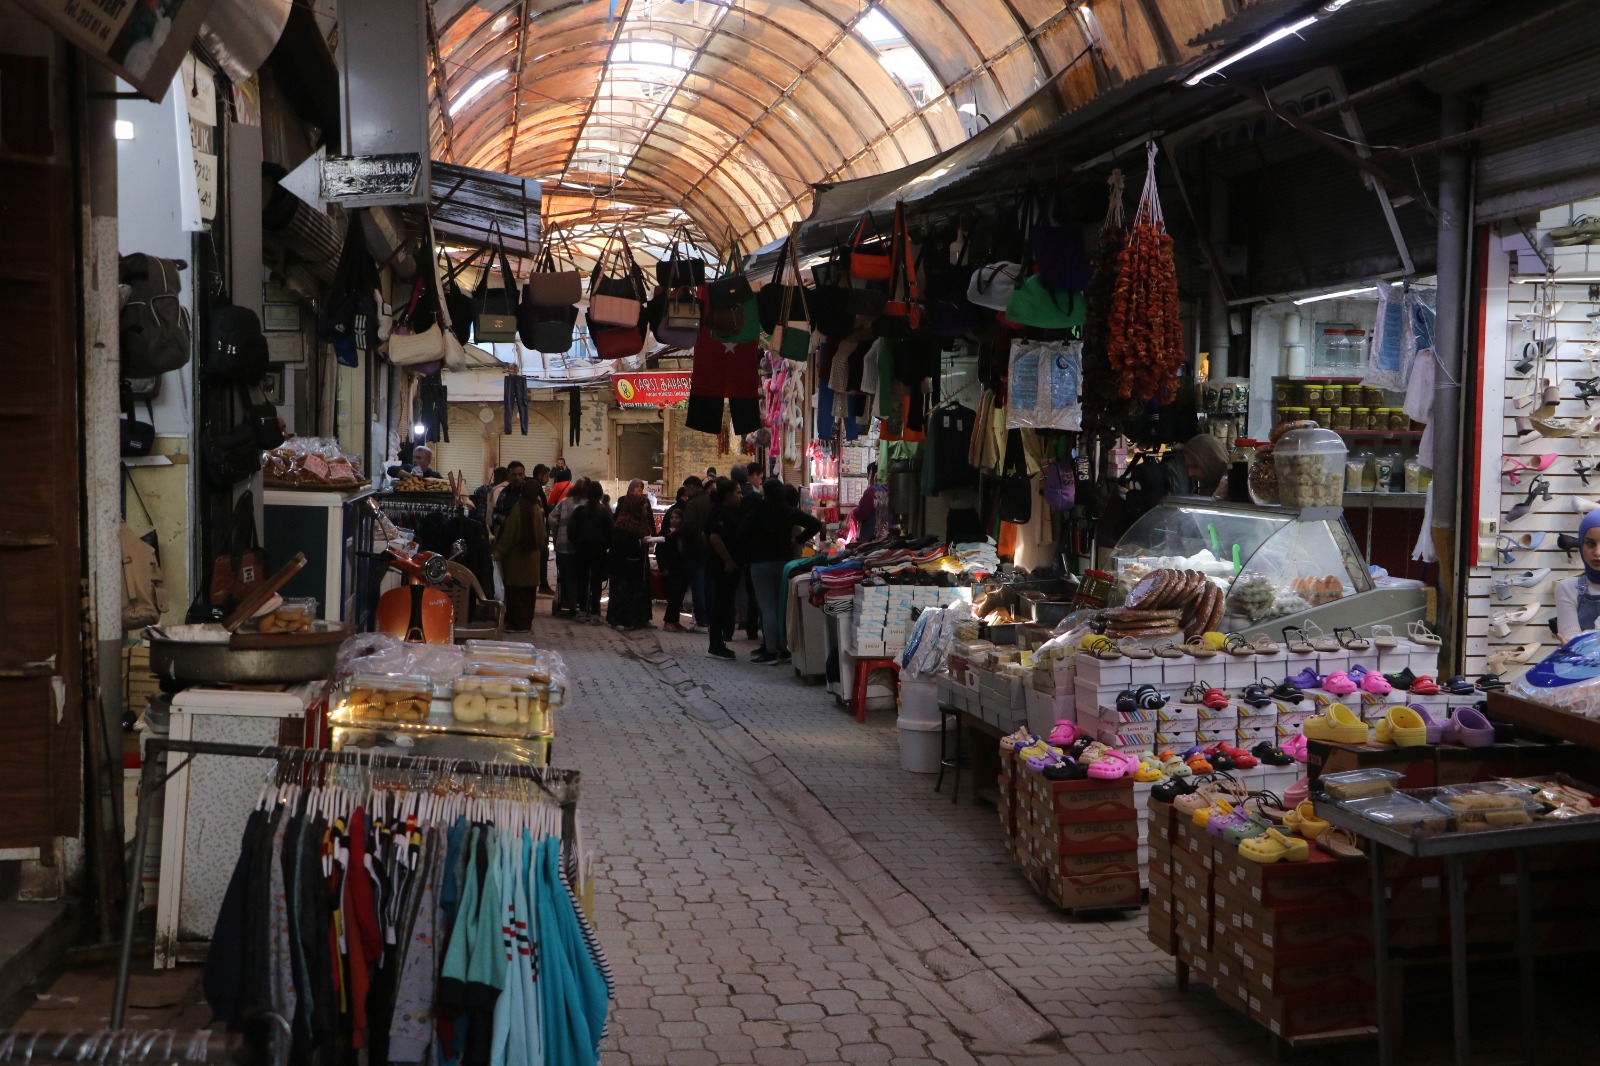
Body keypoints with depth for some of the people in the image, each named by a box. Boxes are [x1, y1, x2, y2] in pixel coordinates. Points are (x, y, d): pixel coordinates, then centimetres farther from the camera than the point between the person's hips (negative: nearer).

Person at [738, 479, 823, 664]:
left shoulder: (757, 511, -8)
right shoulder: (790, 511, 4)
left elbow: (743, 534, -15)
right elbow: (815, 525, 2)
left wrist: (745, 558, -4)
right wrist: (797, 540, 6)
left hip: (761, 563, -4)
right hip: (784, 561, 4)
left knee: (767, 608, -5)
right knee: (783, 606, 10)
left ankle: (770, 652, -6)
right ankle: (785, 649, 13)